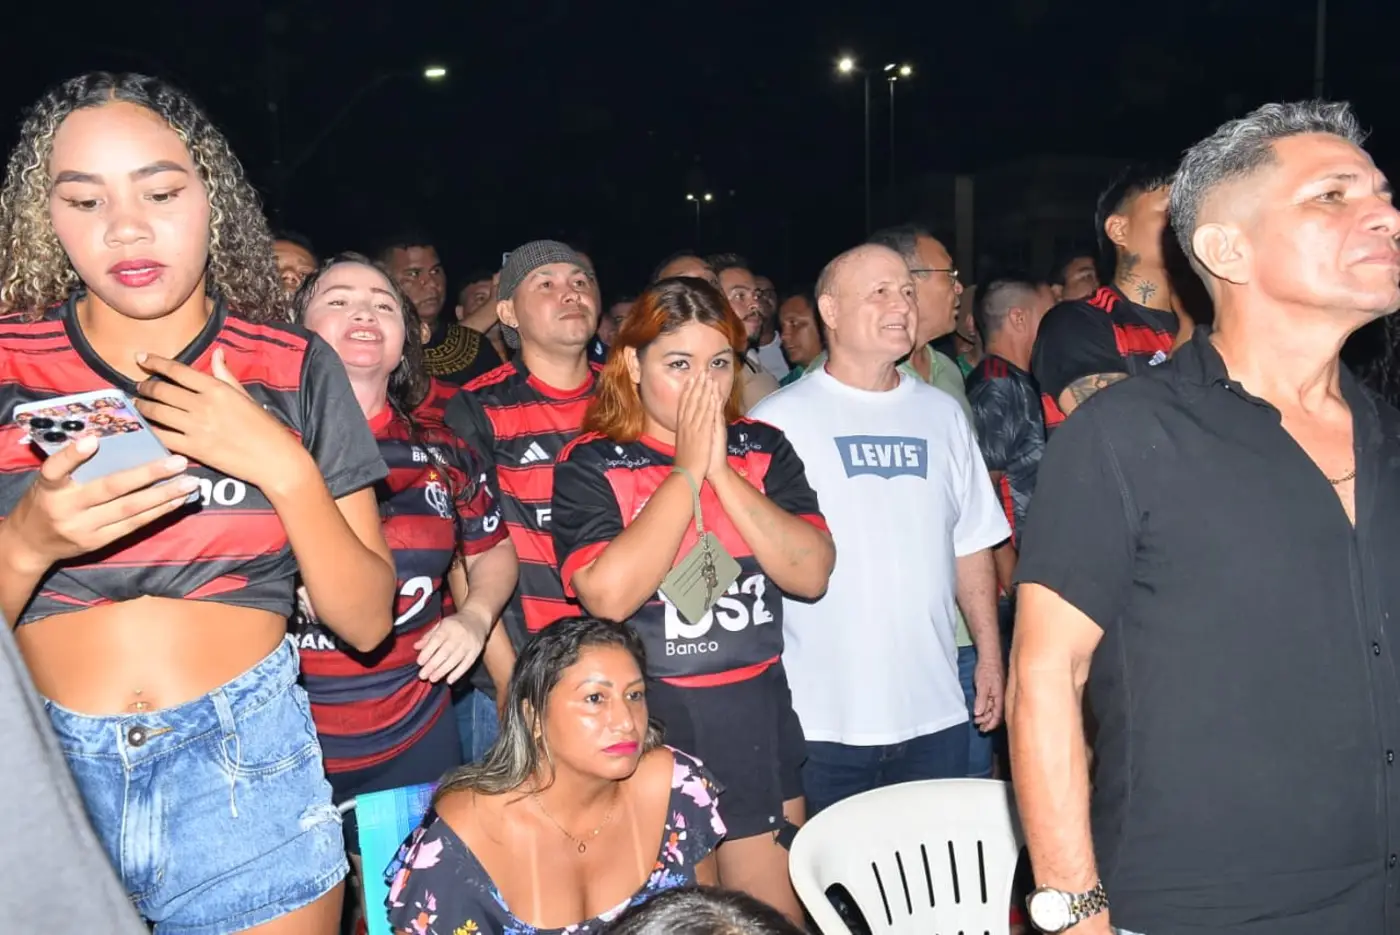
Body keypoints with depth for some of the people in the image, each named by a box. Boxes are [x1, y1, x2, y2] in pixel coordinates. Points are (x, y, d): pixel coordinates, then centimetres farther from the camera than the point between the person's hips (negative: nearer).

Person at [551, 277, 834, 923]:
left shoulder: (764, 451, 3)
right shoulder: (591, 467, -7)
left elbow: (812, 574, -10)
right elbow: (609, 594, -23)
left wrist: (721, 470, -16)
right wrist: (687, 470, -18)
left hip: (759, 717, 4)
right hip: (652, 723, -3)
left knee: (777, 915, 17)